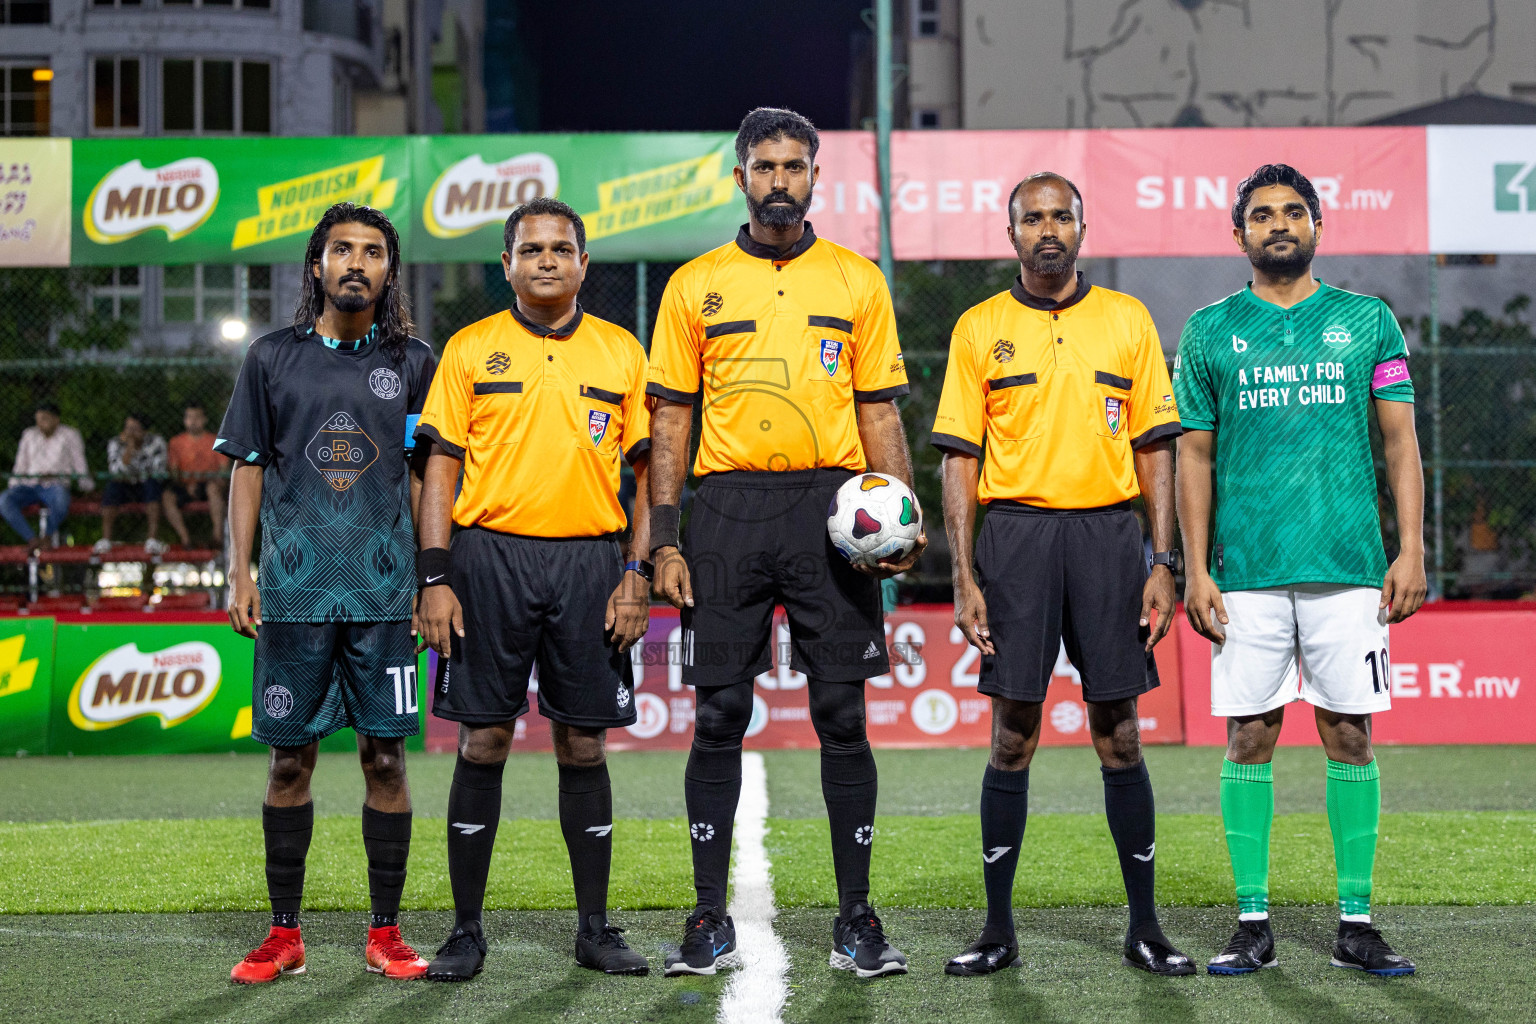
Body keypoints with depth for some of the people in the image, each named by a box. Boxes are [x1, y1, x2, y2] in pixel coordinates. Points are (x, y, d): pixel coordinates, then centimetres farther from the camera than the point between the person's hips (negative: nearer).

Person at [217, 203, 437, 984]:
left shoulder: (412, 364, 9)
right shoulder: (273, 358, 8)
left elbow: (424, 479, 11)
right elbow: (248, 469, 9)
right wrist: (240, 571, 2)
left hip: (384, 590, 0)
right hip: (294, 588, 0)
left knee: (385, 755, 0)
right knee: (290, 758, 4)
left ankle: (385, 934, 8)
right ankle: (283, 934, 12)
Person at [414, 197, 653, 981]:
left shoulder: (622, 352, 9)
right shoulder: (470, 350, 5)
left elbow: (648, 468, 9)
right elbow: (440, 467, 3)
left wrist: (638, 576, 0)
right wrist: (435, 578, -5)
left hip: (589, 562, 1)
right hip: (491, 557, -1)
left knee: (584, 744, 4)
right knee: (482, 743, 0)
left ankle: (595, 928, 13)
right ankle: (466, 930, 8)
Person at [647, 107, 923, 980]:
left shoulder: (859, 281, 9)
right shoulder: (696, 285, 8)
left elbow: (880, 414, 9)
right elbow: (671, 419, 8)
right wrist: (665, 539, -1)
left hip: (831, 510, 0)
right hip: (729, 512, 0)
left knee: (843, 715, 0)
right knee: (719, 716, 1)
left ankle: (857, 921, 9)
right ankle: (711, 921, 9)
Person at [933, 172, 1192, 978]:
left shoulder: (1127, 320, 8)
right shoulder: (979, 329, 6)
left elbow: (1155, 448, 8)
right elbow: (958, 457, 3)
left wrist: (1163, 563, 0)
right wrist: (965, 577, -5)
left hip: (1108, 533, 1)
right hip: (1016, 533, 0)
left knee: (1119, 735, 3)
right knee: (1012, 736, 1)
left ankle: (1144, 927, 11)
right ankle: (998, 930, 9)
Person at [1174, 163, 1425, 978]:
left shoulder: (1367, 322, 9)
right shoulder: (1209, 332, 9)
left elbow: (1400, 443, 7)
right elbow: (1194, 456, 9)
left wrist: (1411, 550, -2)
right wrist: (1195, 568, 1)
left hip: (1349, 565, 0)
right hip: (1247, 570, 0)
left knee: (1349, 734, 1)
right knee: (1249, 738, 1)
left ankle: (1356, 924, 8)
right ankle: (1252, 924, 7)